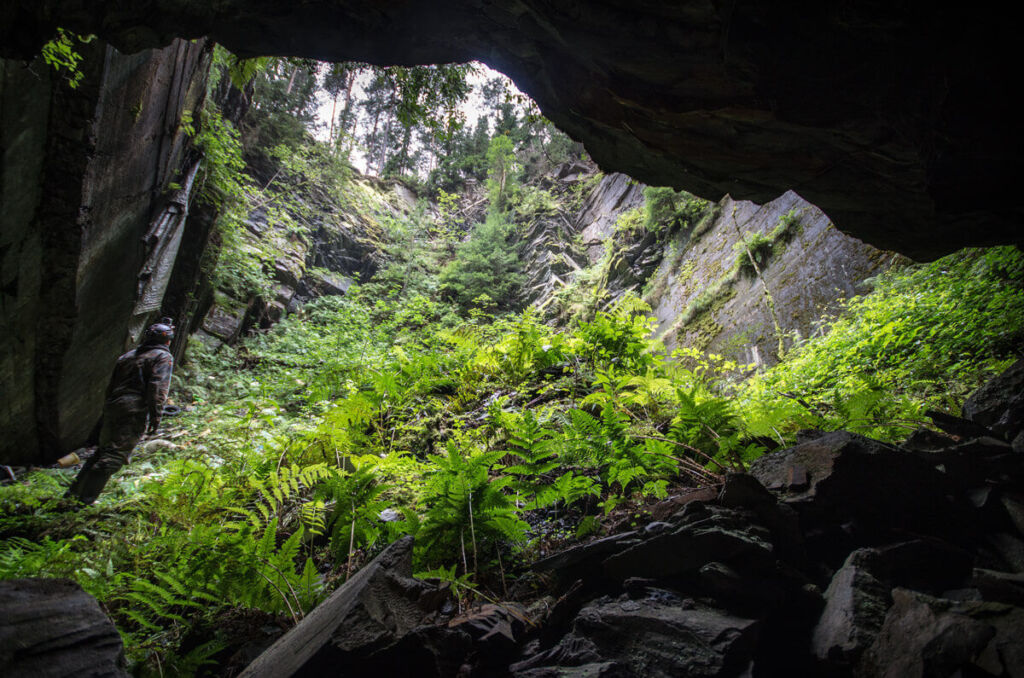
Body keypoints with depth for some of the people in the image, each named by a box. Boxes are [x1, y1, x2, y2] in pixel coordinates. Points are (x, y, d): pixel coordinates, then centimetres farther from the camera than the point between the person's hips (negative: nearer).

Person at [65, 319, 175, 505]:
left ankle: (74, 492, 24)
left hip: (112, 407, 8)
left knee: (104, 450, 20)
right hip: (133, 412, -8)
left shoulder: (127, 356, 23)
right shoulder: (163, 357, 0)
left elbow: (111, 386, 22)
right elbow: (157, 388, -13)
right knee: (115, 455, -8)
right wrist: (155, 417, -14)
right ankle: (85, 499, -12)